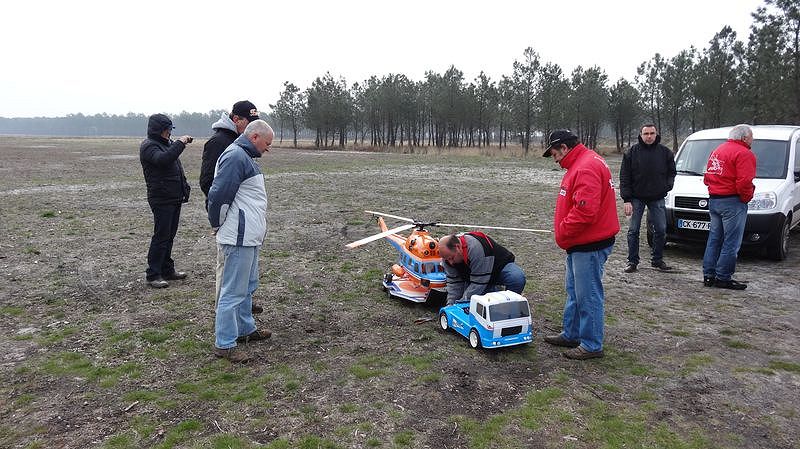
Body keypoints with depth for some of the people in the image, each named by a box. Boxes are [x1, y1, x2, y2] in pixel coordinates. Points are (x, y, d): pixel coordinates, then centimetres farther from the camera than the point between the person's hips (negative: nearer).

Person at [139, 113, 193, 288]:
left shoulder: (165, 143, 18)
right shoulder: (149, 146, -11)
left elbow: (176, 166, 27)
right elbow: (163, 159, -31)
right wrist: (180, 143, -24)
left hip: (174, 198, 9)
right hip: (161, 199, -9)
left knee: (169, 235, 14)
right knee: (161, 236, -6)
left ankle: (167, 270, 23)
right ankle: (153, 275, 0)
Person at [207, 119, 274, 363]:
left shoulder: (244, 156, 16)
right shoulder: (235, 156, -18)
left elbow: (219, 194, 23)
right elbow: (219, 194, -23)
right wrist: (217, 225, -10)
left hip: (249, 236, 11)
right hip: (239, 237, -11)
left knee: (248, 286, 21)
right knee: (234, 292, -5)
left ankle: (246, 329, 36)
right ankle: (224, 344, 4)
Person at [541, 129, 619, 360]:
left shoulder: (587, 168, -21)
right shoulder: (580, 164, 15)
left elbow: (585, 211, -28)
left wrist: (563, 235, -16)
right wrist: (565, 235, 14)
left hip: (590, 246, -11)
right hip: (580, 243, 11)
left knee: (589, 296, -1)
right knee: (574, 291, 19)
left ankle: (591, 345, 10)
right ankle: (571, 334, 32)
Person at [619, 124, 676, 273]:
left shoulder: (665, 152, 2)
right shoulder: (632, 152, -4)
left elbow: (671, 172, 16)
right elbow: (624, 177, -5)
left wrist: (667, 185, -2)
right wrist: (627, 199, -11)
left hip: (657, 198, 2)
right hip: (636, 198, -2)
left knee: (661, 230, 4)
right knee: (633, 230, 1)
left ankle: (657, 260, 19)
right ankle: (632, 261, 11)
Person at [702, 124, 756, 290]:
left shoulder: (717, 151, 16)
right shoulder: (744, 154, -12)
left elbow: (707, 178, 18)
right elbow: (744, 183, -22)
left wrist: (716, 191, 11)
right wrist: (747, 197, -6)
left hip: (713, 200, 9)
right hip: (732, 203, -9)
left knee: (714, 239, 14)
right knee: (731, 243, -2)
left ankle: (708, 275, 18)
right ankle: (723, 278, 1)